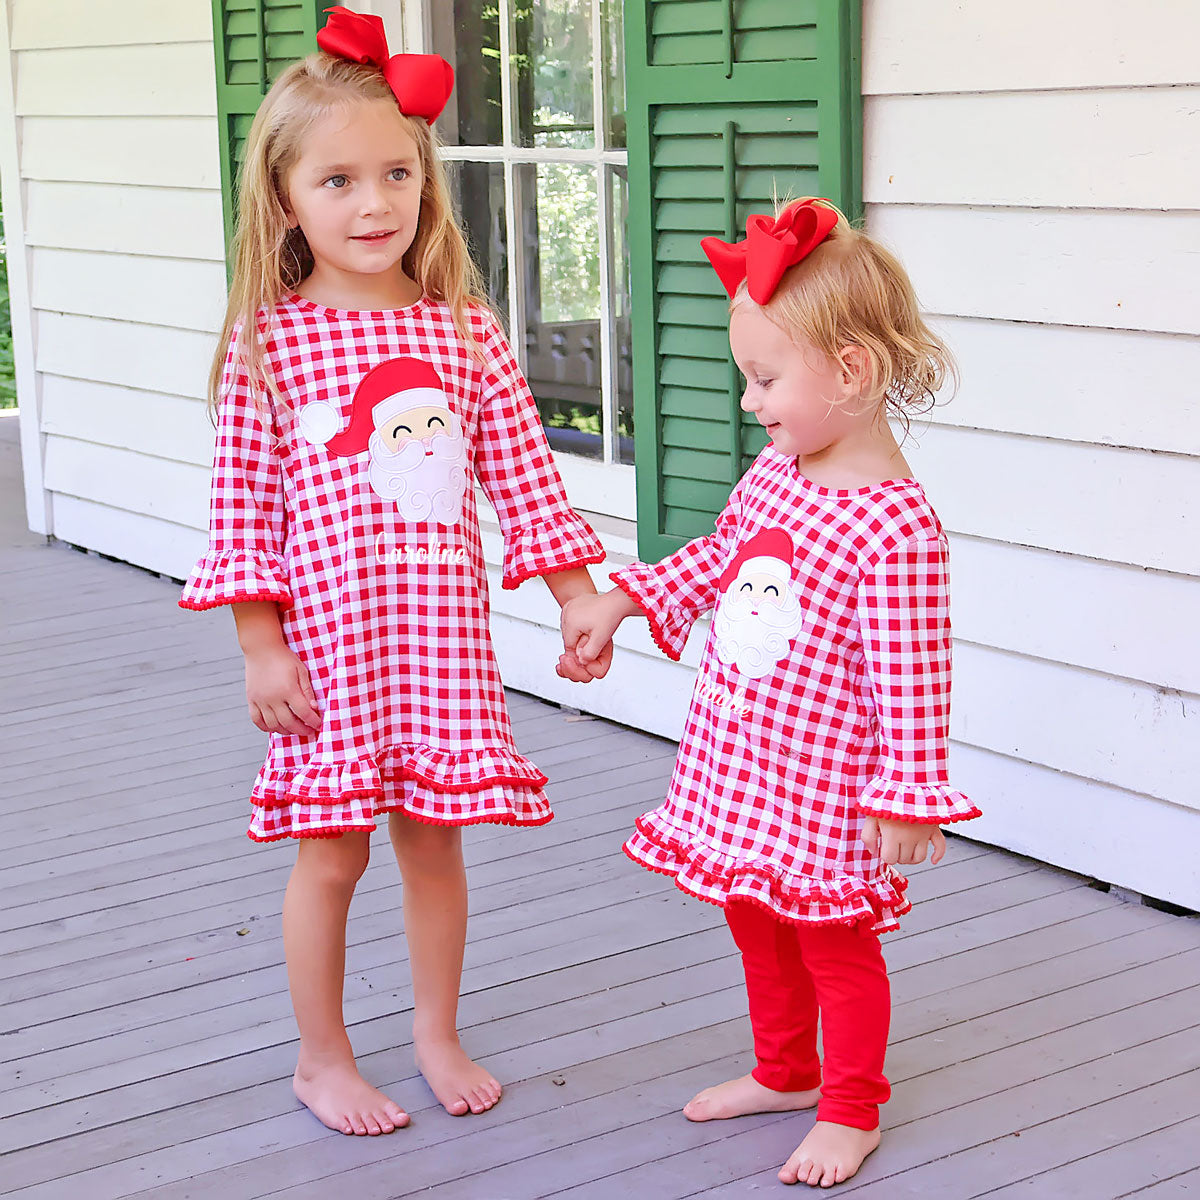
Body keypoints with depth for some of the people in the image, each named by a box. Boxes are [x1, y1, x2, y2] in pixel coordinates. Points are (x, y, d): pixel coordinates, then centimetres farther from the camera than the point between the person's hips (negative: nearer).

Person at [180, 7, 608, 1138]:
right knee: (330, 851, 6)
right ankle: (322, 1058, 25)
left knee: (434, 835, 13)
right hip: (327, 635, -3)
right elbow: (243, 504, -5)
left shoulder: (464, 330, 2)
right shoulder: (269, 341, -6)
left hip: (443, 636, 3)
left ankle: (437, 1036, 33)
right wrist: (260, 644, -7)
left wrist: (579, 598, 3)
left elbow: (524, 474, 5)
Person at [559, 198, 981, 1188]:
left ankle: (850, 1112, 28)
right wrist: (619, 602, 15)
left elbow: (908, 675, -23)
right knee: (759, 928, 23)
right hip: (739, 760, 8)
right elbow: (718, 556, 18)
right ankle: (784, 1073, 43)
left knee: (836, 947, 9)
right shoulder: (775, 472, 0)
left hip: (826, 788, -8)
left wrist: (905, 798, -20)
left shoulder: (895, 525, -25)